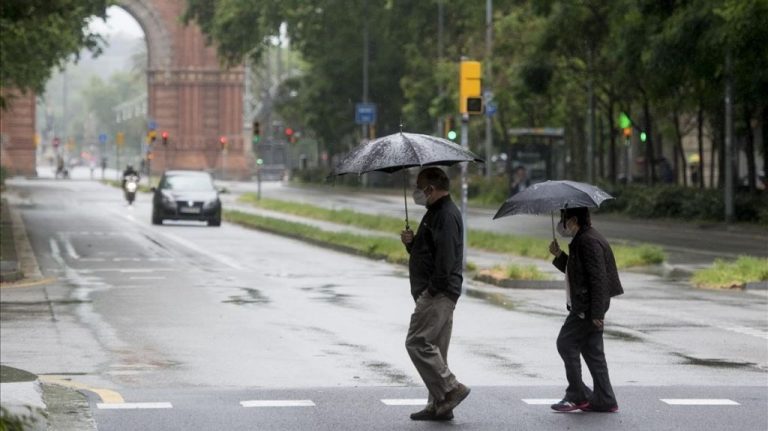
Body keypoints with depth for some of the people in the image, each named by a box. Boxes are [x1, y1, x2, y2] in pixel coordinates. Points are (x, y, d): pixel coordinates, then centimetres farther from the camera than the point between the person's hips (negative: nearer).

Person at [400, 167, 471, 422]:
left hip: (437, 293, -11)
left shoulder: (446, 215, -14)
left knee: (417, 342, -14)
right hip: (435, 293, 11)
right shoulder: (436, 213, 20)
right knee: (433, 347, 11)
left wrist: (432, 289, -21)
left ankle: (451, 389, -13)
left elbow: (446, 258, -23)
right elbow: (426, 251, 27)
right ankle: (440, 405, 13)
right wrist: (411, 242, 7)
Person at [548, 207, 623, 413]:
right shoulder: (582, 240, 16)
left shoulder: (589, 241, -17)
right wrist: (559, 255, 10)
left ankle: (577, 396, -1)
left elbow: (598, 277, -22)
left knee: (566, 343, -6)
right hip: (584, 306, 10)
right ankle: (605, 400, 13)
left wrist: (596, 313, -24)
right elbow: (574, 270, 26)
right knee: (592, 350, 11)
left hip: (588, 306, -10)